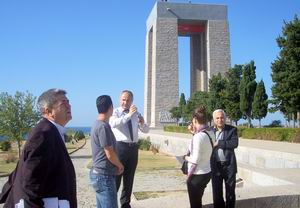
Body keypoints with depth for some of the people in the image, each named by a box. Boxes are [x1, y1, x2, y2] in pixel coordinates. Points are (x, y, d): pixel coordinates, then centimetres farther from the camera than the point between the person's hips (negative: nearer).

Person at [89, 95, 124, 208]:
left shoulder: (97, 124, 10)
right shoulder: (103, 126, -20)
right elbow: (110, 155, -18)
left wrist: (117, 165, 11)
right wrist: (120, 165, -1)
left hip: (99, 173, 10)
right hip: (104, 175, -10)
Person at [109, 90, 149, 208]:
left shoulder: (136, 113, 12)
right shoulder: (115, 112, -2)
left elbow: (146, 130, 9)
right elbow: (114, 124, -25)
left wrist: (142, 123, -13)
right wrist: (129, 115, -31)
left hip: (133, 148, 5)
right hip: (120, 147, -5)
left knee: (129, 178, 14)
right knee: (116, 177, 0)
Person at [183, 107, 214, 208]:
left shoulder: (198, 136, -25)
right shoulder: (210, 133, -1)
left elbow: (195, 160, -22)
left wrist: (185, 157, -4)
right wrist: (194, 132, 8)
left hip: (196, 175, -8)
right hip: (206, 173, 8)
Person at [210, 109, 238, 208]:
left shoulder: (232, 129, -3)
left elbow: (235, 143, -18)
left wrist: (218, 143, -17)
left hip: (229, 166, -1)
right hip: (215, 166, 2)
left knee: (230, 191, 11)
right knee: (216, 192, 11)